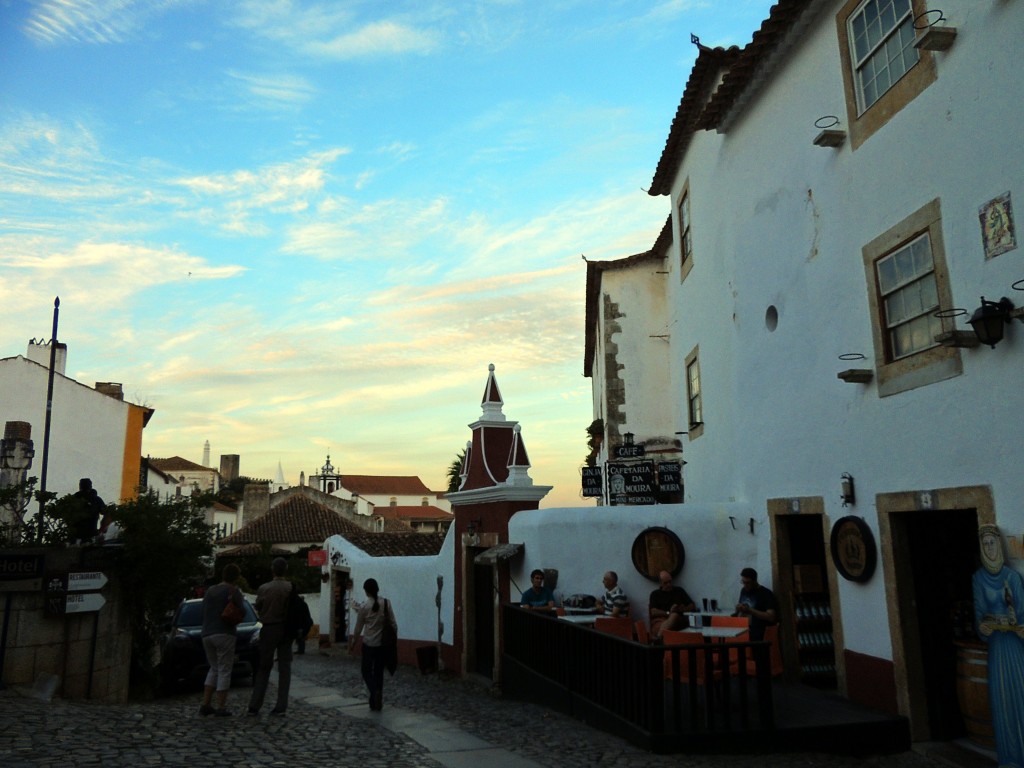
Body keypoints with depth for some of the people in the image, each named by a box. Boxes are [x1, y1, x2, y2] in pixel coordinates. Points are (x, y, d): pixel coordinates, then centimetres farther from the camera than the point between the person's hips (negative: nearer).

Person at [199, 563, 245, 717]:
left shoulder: (210, 590, 14)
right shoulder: (233, 591, -5)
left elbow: (205, 612, 17)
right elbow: (242, 611, -4)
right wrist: (240, 598, 10)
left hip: (207, 635, 6)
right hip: (224, 634, -6)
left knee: (214, 669, 19)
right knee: (224, 671, 0)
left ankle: (206, 705, 12)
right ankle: (221, 708, -1)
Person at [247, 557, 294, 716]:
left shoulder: (263, 588, -6)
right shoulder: (291, 587, -7)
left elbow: (258, 609, 3)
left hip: (268, 629, 0)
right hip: (285, 630, 0)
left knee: (263, 668, 10)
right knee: (284, 667, 6)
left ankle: (254, 706, 6)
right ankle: (281, 706, 4)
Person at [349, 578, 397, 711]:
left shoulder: (363, 607, -8)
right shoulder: (386, 603, -4)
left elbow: (358, 629, -1)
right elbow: (393, 624, -2)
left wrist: (352, 645, 12)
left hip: (369, 644, -2)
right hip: (383, 643, 3)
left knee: (367, 671, 12)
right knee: (379, 672, 14)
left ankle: (375, 691, -13)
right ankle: (377, 702, 15)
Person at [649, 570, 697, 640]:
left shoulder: (679, 590, 23)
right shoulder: (655, 594, 18)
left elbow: (693, 606, 20)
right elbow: (653, 612, 3)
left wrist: (684, 609, -3)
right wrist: (668, 613, -12)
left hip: (678, 621, 0)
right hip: (660, 620, 0)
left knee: (674, 616, -37)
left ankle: (658, 639, -56)